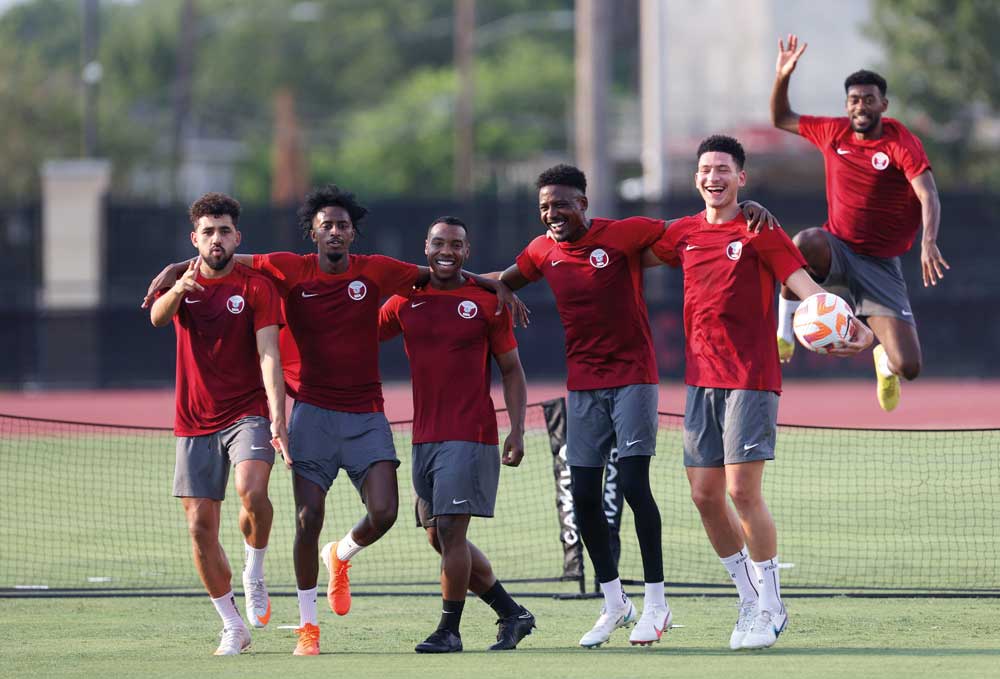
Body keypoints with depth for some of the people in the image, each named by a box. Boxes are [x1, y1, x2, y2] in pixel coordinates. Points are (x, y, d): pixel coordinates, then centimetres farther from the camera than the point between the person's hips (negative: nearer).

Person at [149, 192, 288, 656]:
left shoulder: (256, 287, -2)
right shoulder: (182, 283, 7)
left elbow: (269, 356, -10)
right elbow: (158, 317, -15)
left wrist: (277, 418, -23)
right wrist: (179, 290, -38)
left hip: (247, 412, -3)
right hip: (194, 422, 3)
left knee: (251, 490, -31)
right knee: (200, 527, 1)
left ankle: (255, 574, -3)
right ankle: (233, 627, 15)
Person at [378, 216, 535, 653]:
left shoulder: (486, 301, -1)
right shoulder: (406, 301, 9)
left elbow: (512, 370, 2)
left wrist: (517, 430, -6)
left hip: (471, 436, -5)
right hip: (425, 436, 5)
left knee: (450, 530, -12)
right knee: (438, 537, 7)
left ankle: (449, 630, -4)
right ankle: (512, 614, 20)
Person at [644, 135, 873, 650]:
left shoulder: (759, 232, -4)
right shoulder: (683, 234, 12)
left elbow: (804, 285, -12)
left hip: (750, 380, -6)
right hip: (700, 381, 6)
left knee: (742, 490, -12)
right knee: (704, 494, 4)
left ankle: (769, 606, 0)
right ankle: (751, 601, 17)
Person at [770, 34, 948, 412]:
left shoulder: (902, 143, -11)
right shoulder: (833, 132, 3)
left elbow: (929, 197, -23)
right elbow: (781, 119, 19)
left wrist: (928, 243, -42)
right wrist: (782, 77, 1)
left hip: (880, 264, -2)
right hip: (836, 251, 2)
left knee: (908, 367, -11)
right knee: (804, 242, -39)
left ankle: (884, 359, 31)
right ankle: (784, 330, -17)